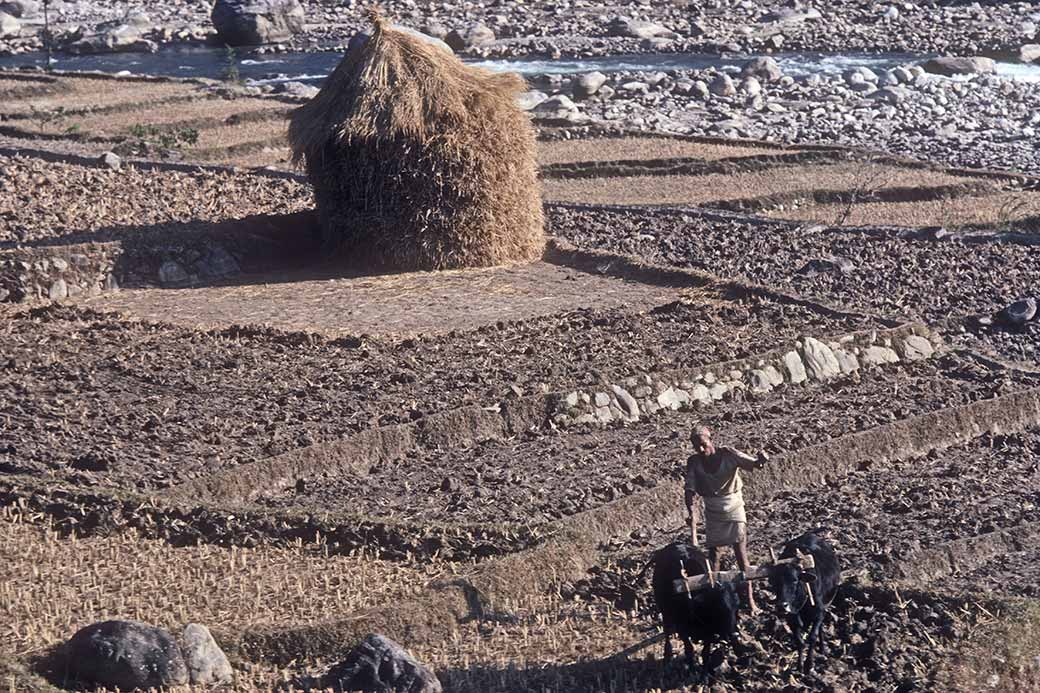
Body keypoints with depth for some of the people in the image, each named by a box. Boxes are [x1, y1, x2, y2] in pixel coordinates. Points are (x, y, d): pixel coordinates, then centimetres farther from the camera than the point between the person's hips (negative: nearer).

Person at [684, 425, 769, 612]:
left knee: (741, 553, -2)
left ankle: (750, 599, 4)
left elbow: (753, 464, -27)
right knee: (712, 553, 7)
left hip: (734, 509, -2)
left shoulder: (728, 455, -19)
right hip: (713, 513, 2)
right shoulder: (694, 462, -14)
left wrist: (761, 459, -53)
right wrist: (693, 523, -30)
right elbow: (691, 493, -19)